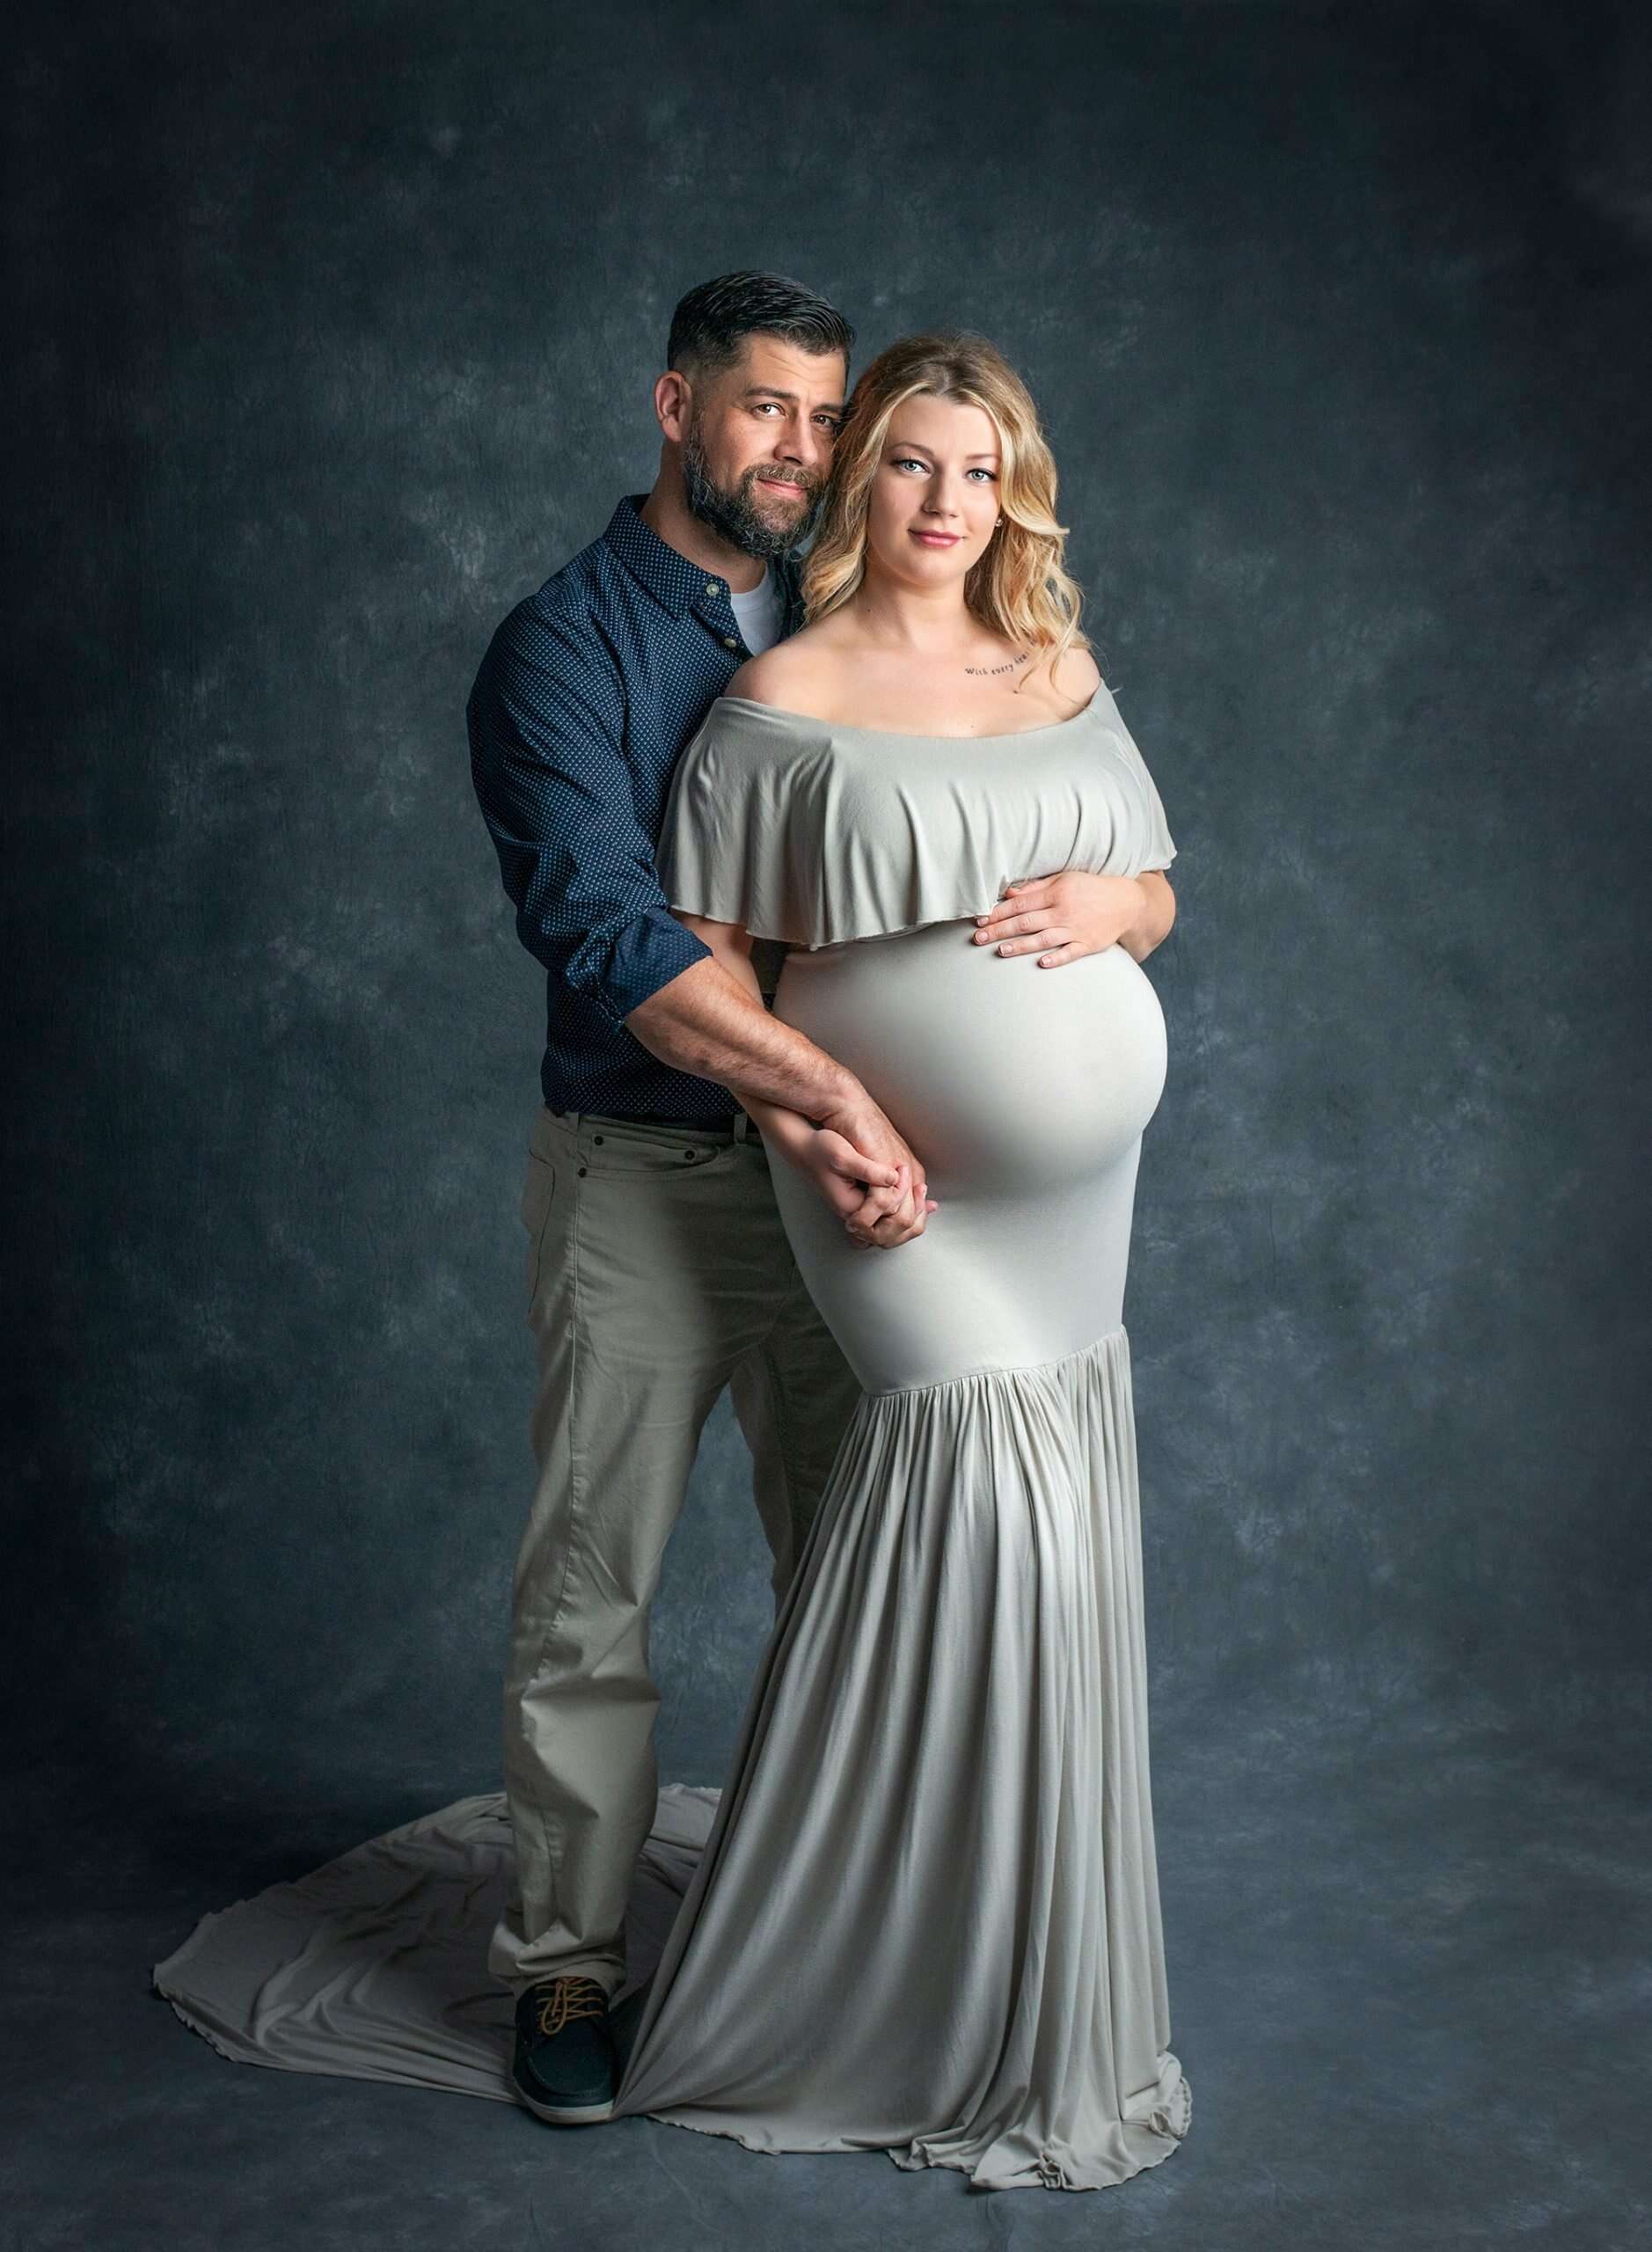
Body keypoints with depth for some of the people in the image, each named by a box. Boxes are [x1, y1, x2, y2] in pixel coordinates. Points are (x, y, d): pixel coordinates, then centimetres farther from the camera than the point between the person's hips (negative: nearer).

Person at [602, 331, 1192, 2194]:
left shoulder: (1062, 677, 11)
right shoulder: (784, 701, -4)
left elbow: (1158, 893, 16)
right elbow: (705, 947, -7)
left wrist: (1109, 904, -7)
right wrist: (812, 1127, -17)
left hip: (1067, 1169, 6)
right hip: (890, 1157, -5)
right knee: (994, 1450, -16)